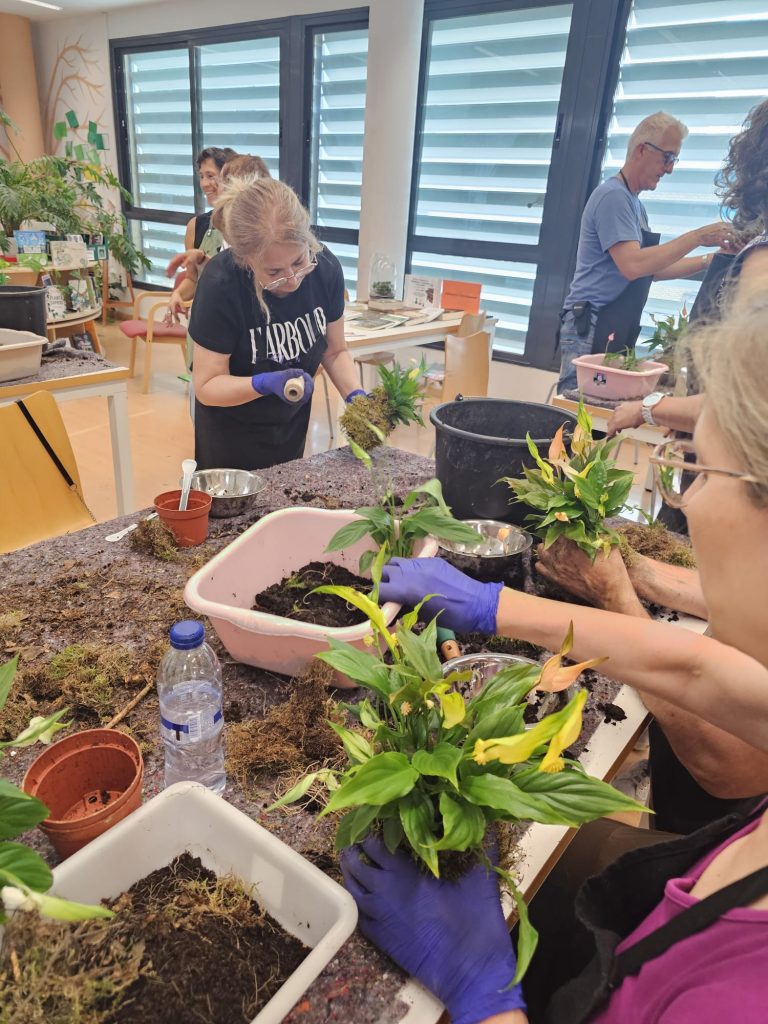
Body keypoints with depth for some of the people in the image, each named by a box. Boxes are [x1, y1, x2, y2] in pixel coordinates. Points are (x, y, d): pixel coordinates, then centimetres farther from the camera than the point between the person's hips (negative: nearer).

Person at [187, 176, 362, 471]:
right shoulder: (221, 285, -29)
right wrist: (267, 383, -40)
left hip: (292, 426, 4)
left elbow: (334, 351, -5)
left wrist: (354, 396, -23)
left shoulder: (326, 268, -19)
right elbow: (206, 386, -23)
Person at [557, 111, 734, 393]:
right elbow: (632, 266, -21)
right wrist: (696, 237, -16)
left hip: (615, 332, 10)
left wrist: (708, 260, 13)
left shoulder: (634, 203, 20)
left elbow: (651, 269, 23)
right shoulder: (613, 195, -9)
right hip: (590, 330, -10)